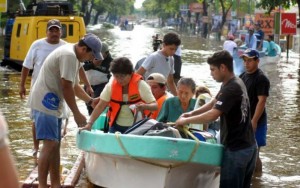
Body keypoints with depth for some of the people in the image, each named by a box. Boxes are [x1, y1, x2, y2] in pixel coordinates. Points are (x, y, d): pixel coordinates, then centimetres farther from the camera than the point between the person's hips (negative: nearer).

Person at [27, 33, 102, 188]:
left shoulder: (74, 57, 13)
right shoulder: (69, 55, -19)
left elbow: (74, 86, 21)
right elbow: (67, 88, -21)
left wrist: (91, 101, 12)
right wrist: (77, 114, -16)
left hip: (52, 105, 11)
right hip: (45, 103, -11)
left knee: (55, 145, 14)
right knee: (50, 144, -16)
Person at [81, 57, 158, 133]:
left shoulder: (140, 85, -12)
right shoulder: (111, 86, -7)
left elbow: (155, 105, -13)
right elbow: (100, 106, -8)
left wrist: (145, 106, -36)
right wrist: (89, 123, -21)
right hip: (116, 127, 2)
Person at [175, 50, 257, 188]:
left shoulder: (231, 88, -21)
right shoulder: (235, 83, 11)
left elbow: (212, 115, -26)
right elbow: (214, 102, 22)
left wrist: (186, 121, -15)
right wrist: (193, 113, 9)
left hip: (236, 149, -10)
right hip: (248, 146, 10)